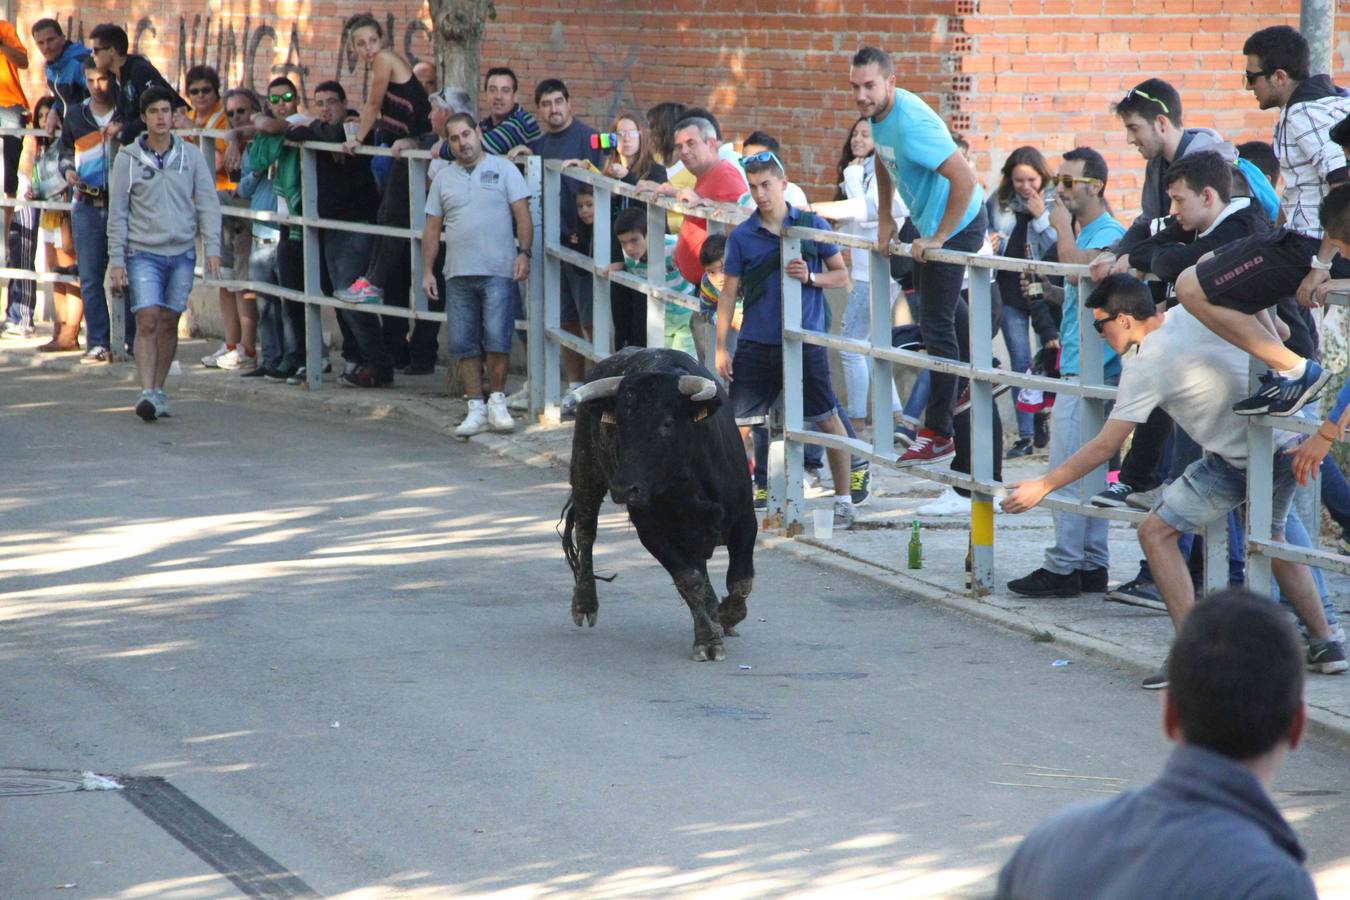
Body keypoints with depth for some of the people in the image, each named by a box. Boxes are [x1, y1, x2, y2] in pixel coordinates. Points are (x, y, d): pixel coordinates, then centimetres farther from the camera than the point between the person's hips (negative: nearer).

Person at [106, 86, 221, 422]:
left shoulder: (191, 156, 5)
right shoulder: (127, 159, 0)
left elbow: (208, 203, 6)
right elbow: (117, 214, 3)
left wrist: (212, 247, -5)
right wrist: (116, 260, -1)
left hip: (182, 253, 2)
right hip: (143, 253, -2)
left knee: (169, 323, 7)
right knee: (147, 320, -13)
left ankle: (158, 390, 18)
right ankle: (146, 394, -17)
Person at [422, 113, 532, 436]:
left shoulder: (503, 170, 5)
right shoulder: (444, 178, 15)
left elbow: (522, 214, 1)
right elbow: (432, 228, 16)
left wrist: (523, 253, -10)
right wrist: (427, 271, 10)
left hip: (498, 272, -4)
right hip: (458, 275, 4)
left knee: (497, 339, -10)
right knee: (464, 345, 1)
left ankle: (497, 401, 4)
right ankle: (476, 408, 7)